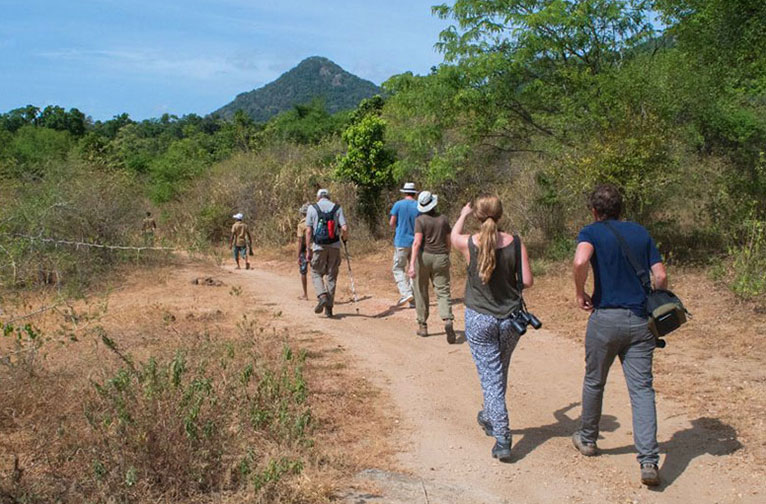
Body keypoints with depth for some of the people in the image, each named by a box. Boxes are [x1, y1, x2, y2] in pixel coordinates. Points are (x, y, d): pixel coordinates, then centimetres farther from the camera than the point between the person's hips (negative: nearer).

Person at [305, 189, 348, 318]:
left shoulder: (312, 208, 1)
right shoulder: (337, 208, 4)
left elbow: (308, 231, -3)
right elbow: (345, 228, -6)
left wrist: (308, 250, 1)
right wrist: (344, 237, 16)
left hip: (319, 247, -1)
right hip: (334, 246, 2)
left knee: (316, 274, 12)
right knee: (331, 276, 9)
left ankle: (322, 296, -13)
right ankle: (329, 307, 10)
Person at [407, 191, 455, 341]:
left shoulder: (420, 220, -6)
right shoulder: (443, 219, 5)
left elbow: (417, 242, -15)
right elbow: (448, 242, 10)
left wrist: (412, 264, -18)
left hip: (424, 257, -2)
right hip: (441, 257, 2)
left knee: (421, 291, 12)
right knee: (443, 292, 1)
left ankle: (422, 325, 18)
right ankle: (447, 320, -23)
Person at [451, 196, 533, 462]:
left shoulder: (469, 243, -11)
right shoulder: (515, 244, -9)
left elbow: (453, 236, 14)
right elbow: (528, 281, -7)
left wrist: (463, 215, 32)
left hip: (479, 318, -2)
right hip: (510, 318, 3)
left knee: (491, 378, 2)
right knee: (499, 373, 23)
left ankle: (502, 440, -3)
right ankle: (489, 418, 46)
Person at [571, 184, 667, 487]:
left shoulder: (591, 232, -2)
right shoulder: (641, 233, 11)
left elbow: (580, 261, -24)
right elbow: (661, 276, 5)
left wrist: (580, 294, -9)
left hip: (605, 318, -3)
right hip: (640, 320, 3)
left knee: (594, 382, 17)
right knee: (642, 389, 0)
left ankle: (587, 439, 35)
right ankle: (649, 462, -9)